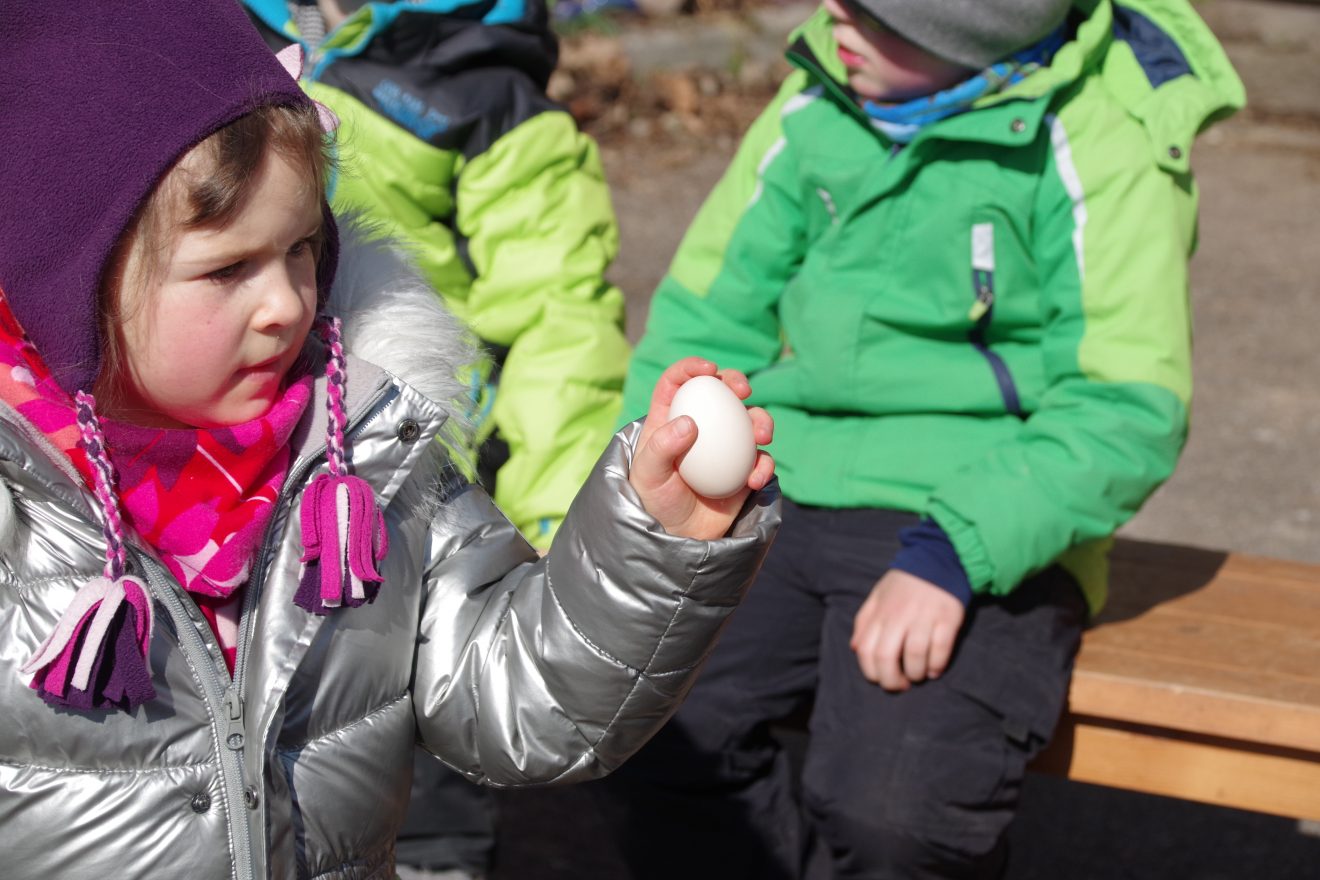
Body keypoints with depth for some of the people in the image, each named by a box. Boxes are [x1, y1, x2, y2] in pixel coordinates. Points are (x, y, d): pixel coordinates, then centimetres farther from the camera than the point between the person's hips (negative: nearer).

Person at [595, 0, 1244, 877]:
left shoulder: (1099, 144, -10)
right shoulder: (818, 112, 6)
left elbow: (1126, 414, -15)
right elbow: (708, 321, 13)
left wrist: (954, 555, -26)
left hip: (983, 546, -5)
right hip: (794, 520, 5)